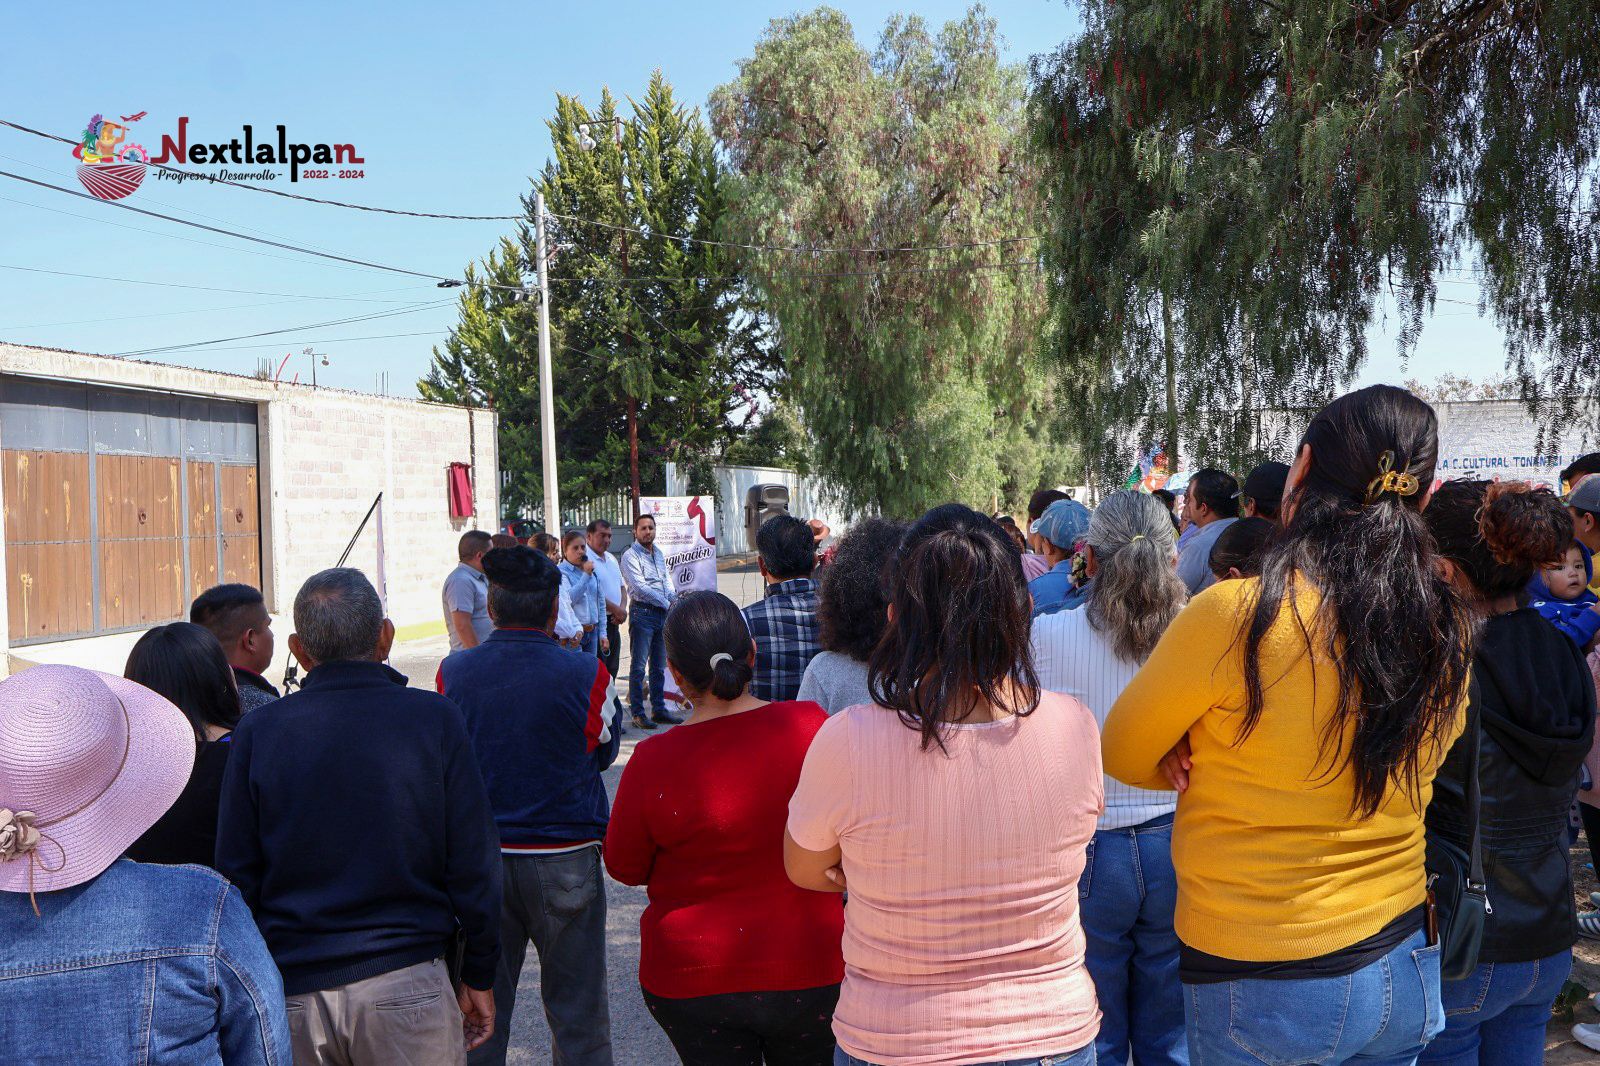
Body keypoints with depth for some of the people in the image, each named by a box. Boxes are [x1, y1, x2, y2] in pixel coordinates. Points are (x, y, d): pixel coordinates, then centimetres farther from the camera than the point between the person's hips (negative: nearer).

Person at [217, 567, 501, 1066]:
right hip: (405, 984, -2)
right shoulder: (435, 719, -8)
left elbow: (237, 874, 0)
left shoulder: (257, 731, -4)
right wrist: (478, 977, 5)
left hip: (291, 993, 2)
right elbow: (473, 863, -7)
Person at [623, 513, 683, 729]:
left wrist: (674, 596, -6)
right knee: (638, 665, -5)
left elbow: (667, 579, 16)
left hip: (662, 613, 8)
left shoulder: (659, 554, 17)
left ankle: (659, 710, 20)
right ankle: (638, 713, 0)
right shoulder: (630, 556, -7)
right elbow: (640, 587, -15)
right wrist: (668, 603, -14)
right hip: (642, 612, -7)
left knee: (659, 666, 12)